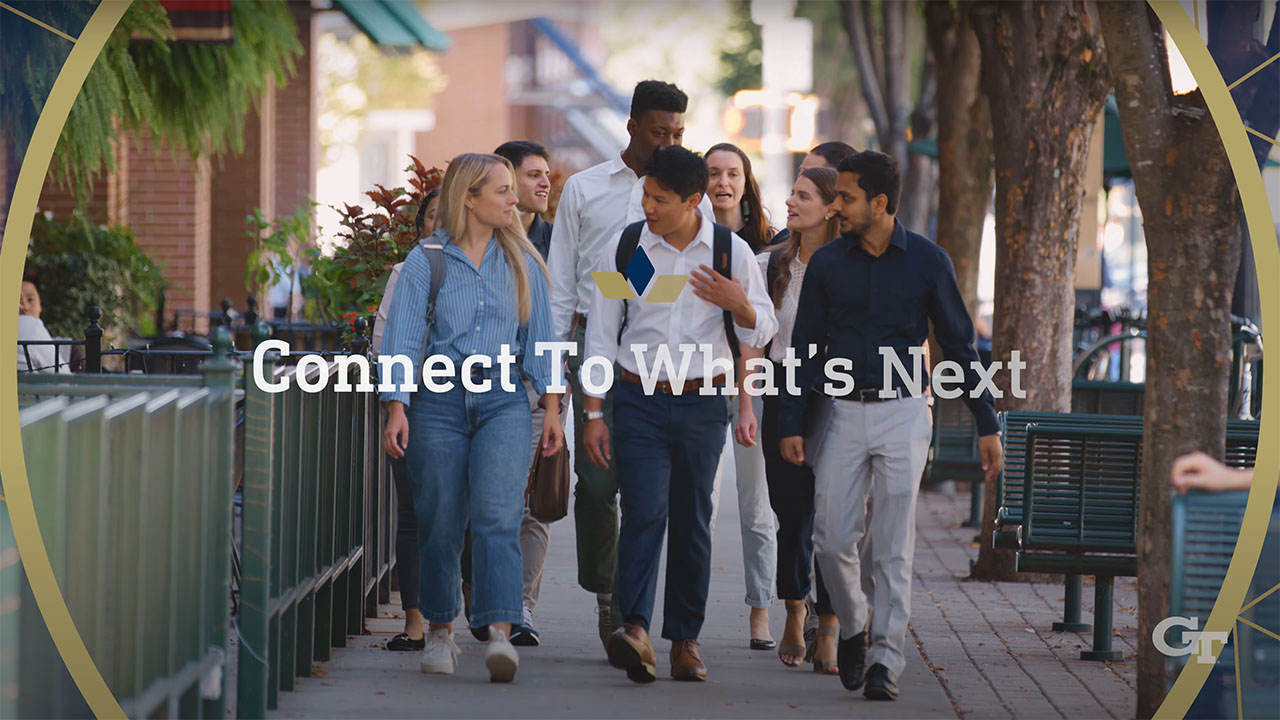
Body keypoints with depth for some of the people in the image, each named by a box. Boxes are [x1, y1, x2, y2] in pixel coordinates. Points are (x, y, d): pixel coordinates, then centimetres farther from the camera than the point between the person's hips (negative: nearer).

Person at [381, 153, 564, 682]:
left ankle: (500, 635, -24)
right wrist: (397, 407, -12)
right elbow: (402, 337, -2)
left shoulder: (520, 262, 11)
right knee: (440, 522, 4)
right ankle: (440, 633, 20)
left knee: (498, 515, -15)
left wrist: (552, 407, 8)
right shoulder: (425, 261, 2)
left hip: (503, 399, 1)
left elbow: (539, 335, 13)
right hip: (439, 398, -1)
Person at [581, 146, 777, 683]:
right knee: (644, 512, -15)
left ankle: (685, 641, 13)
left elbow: (762, 333, 7)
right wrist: (593, 414, 0)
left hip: (702, 403, 1)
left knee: (692, 522, 5)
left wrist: (740, 305, -16)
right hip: (640, 401, -1)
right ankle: (635, 630, -27)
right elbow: (601, 334, 4)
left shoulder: (731, 251, 0)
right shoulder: (624, 250, 0)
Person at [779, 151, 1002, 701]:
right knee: (833, 540, -3)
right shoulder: (826, 264, 3)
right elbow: (804, 347, 8)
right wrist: (790, 424, 0)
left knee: (892, 546, -6)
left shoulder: (927, 261, -1)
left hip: (902, 413, -2)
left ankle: (885, 661, -2)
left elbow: (959, 345, 5)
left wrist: (986, 425, 3)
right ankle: (851, 629, 23)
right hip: (841, 413, 2)